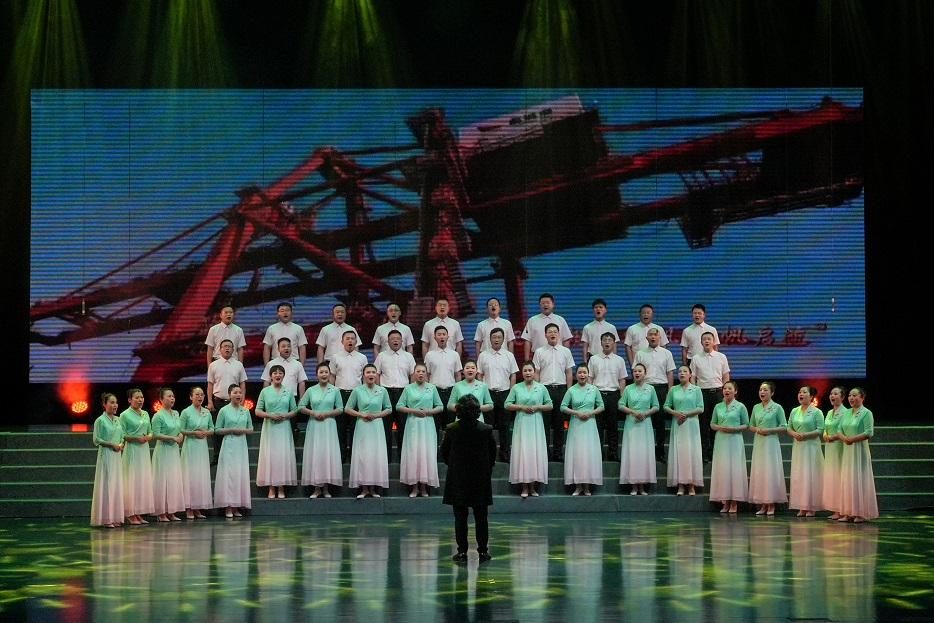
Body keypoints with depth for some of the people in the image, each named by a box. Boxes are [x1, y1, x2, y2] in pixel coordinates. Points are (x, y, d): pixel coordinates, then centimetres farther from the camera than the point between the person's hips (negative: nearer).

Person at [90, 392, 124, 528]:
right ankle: (106, 518, -5)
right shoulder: (100, 420, -7)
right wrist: (112, 444, -15)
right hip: (106, 455, -7)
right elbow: (96, 439, -10)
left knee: (117, 485, 6)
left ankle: (115, 518, 11)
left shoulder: (117, 420, 12)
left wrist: (121, 444, -2)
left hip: (117, 456, 7)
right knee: (106, 485, -7)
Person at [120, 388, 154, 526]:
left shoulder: (145, 414, 12)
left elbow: (150, 431, 18)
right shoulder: (125, 415, -6)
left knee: (144, 481, 6)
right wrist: (136, 438, -18)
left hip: (144, 449, 6)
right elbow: (122, 435, -9)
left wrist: (148, 436, -3)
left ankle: (139, 513, 11)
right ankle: (130, 514, -3)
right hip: (132, 450, -6)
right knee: (132, 481, -6)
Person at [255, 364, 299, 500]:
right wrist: (271, 415, -12)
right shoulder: (265, 391, 4)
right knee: (269, 455, -3)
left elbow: (295, 410, 9)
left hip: (284, 427, 1)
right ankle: (271, 487, 1)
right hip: (269, 427, -1)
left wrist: (285, 415, -9)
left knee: (284, 456, -2)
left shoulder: (289, 391, 7)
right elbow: (257, 411, 2)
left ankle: (281, 488, 3)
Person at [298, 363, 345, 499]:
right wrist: (313, 413, -8)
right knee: (314, 454, -2)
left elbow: (340, 409, 2)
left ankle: (326, 488, 3)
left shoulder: (335, 390, 4)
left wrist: (326, 414, -10)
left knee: (329, 454, -4)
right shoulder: (311, 390, 6)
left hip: (329, 425, -1)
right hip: (314, 425, 1)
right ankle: (317, 488, 4)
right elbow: (301, 406, 7)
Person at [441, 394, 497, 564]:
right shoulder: (486, 430, -7)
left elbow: (444, 453, -2)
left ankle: (462, 551, 2)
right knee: (481, 517, 7)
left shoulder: (451, 429, -10)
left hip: (458, 480, -1)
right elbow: (493, 454, 1)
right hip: (481, 480, 1)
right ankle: (483, 551, 8)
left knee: (460, 517, 4)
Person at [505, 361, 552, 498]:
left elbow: (550, 405, 10)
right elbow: (507, 404, 5)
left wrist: (537, 407, -6)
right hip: (521, 423, 0)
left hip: (536, 424, 1)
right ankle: (524, 487, 0)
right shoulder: (516, 388, 5)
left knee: (536, 452, -2)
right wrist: (521, 407, -8)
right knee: (522, 452, -4)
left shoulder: (541, 388, 6)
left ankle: (532, 487, 5)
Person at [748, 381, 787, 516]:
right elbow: (751, 425, 18)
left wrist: (769, 430, -14)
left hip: (771, 442, -5)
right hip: (758, 442, 5)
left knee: (771, 471, -6)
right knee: (758, 472, 2)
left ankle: (771, 505, -1)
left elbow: (784, 427, -3)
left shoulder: (777, 408, -3)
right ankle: (763, 505, 7)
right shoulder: (756, 408, 11)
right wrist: (757, 429, -3)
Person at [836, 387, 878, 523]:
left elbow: (869, 433, -14)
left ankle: (861, 513, -5)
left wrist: (852, 438, -16)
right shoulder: (846, 413, 14)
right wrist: (844, 438, -9)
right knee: (846, 480, 3)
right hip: (847, 450, 7)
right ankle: (848, 513, 5)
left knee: (859, 480, -7)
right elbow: (839, 431, 13)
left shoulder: (866, 413, -5)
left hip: (859, 449, -7)